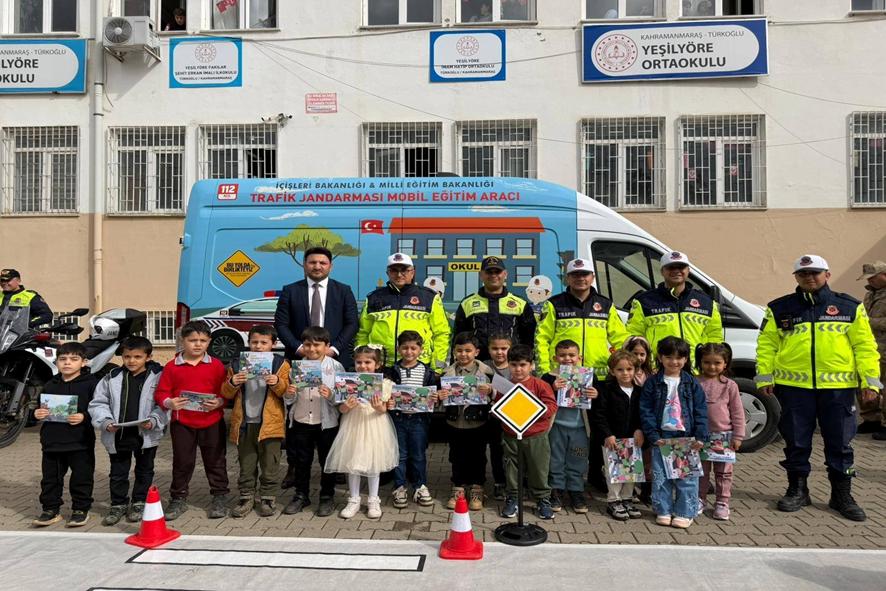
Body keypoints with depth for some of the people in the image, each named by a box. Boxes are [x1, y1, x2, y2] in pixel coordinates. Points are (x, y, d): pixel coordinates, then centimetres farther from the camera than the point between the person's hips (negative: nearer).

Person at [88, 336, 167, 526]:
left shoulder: (158, 377, -8)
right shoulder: (112, 378, 0)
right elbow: (99, 402, 2)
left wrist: (154, 421, -23)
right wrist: (106, 421, -12)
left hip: (147, 435, -2)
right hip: (118, 435, 2)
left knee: (144, 471, 14)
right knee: (118, 473, 14)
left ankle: (139, 503, 30)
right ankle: (118, 504, 30)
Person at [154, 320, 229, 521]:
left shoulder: (216, 365, -2)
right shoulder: (172, 366, -1)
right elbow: (161, 392, -1)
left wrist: (218, 402, -20)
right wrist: (169, 403, -20)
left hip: (212, 423, 0)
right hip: (182, 423, 1)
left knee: (215, 461, 9)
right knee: (182, 462, 11)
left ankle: (220, 497, 22)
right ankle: (178, 499, 26)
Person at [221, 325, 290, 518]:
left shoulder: (281, 364, -1)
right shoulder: (237, 364, 7)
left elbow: (287, 392, -3)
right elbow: (226, 393, 8)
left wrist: (277, 383, -21)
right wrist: (232, 383, -12)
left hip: (270, 423, -2)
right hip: (244, 423, 2)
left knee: (269, 464, 6)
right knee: (246, 464, 12)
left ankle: (268, 498, 18)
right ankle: (246, 497, 24)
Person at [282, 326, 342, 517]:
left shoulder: (336, 367, -8)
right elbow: (290, 401, 7)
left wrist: (331, 395, -28)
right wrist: (289, 394, -14)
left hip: (326, 423, -3)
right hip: (300, 422, 3)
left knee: (327, 461, 10)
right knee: (301, 462, 15)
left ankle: (327, 497, 26)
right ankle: (301, 495, 31)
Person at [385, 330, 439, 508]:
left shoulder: (428, 372, 1)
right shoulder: (392, 372, 0)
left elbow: (435, 392, 5)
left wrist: (434, 399, -16)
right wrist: (386, 403, -18)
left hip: (419, 419, 0)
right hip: (397, 418, 0)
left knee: (418, 455, 10)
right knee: (399, 455, 8)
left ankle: (420, 486, 24)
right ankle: (399, 487, 20)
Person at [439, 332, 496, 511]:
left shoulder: (485, 371, -7)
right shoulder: (448, 372, 0)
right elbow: (440, 393, 3)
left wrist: (490, 391, -29)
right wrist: (439, 396, -19)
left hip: (477, 423, -2)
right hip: (455, 423, 2)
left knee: (477, 457, 10)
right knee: (457, 457, 14)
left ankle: (477, 491, 25)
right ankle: (458, 489, 28)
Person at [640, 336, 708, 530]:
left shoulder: (692, 383, 3)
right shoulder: (653, 383, 1)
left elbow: (701, 411, 2)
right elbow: (646, 411, -2)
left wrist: (700, 436, -7)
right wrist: (653, 435, -9)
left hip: (687, 437, 0)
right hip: (662, 437, 0)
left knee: (687, 477, 2)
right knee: (661, 477, 6)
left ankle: (685, 513, 15)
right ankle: (663, 511, 19)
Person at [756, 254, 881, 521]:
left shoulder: (850, 307, 6)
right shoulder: (779, 308, 5)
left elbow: (865, 346, 4)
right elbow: (767, 345, 5)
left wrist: (870, 380, -2)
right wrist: (765, 378, -1)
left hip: (838, 386, 0)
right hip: (793, 386, 0)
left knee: (840, 442, 7)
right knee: (796, 441, 8)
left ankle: (842, 495, 22)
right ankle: (797, 490, 23)